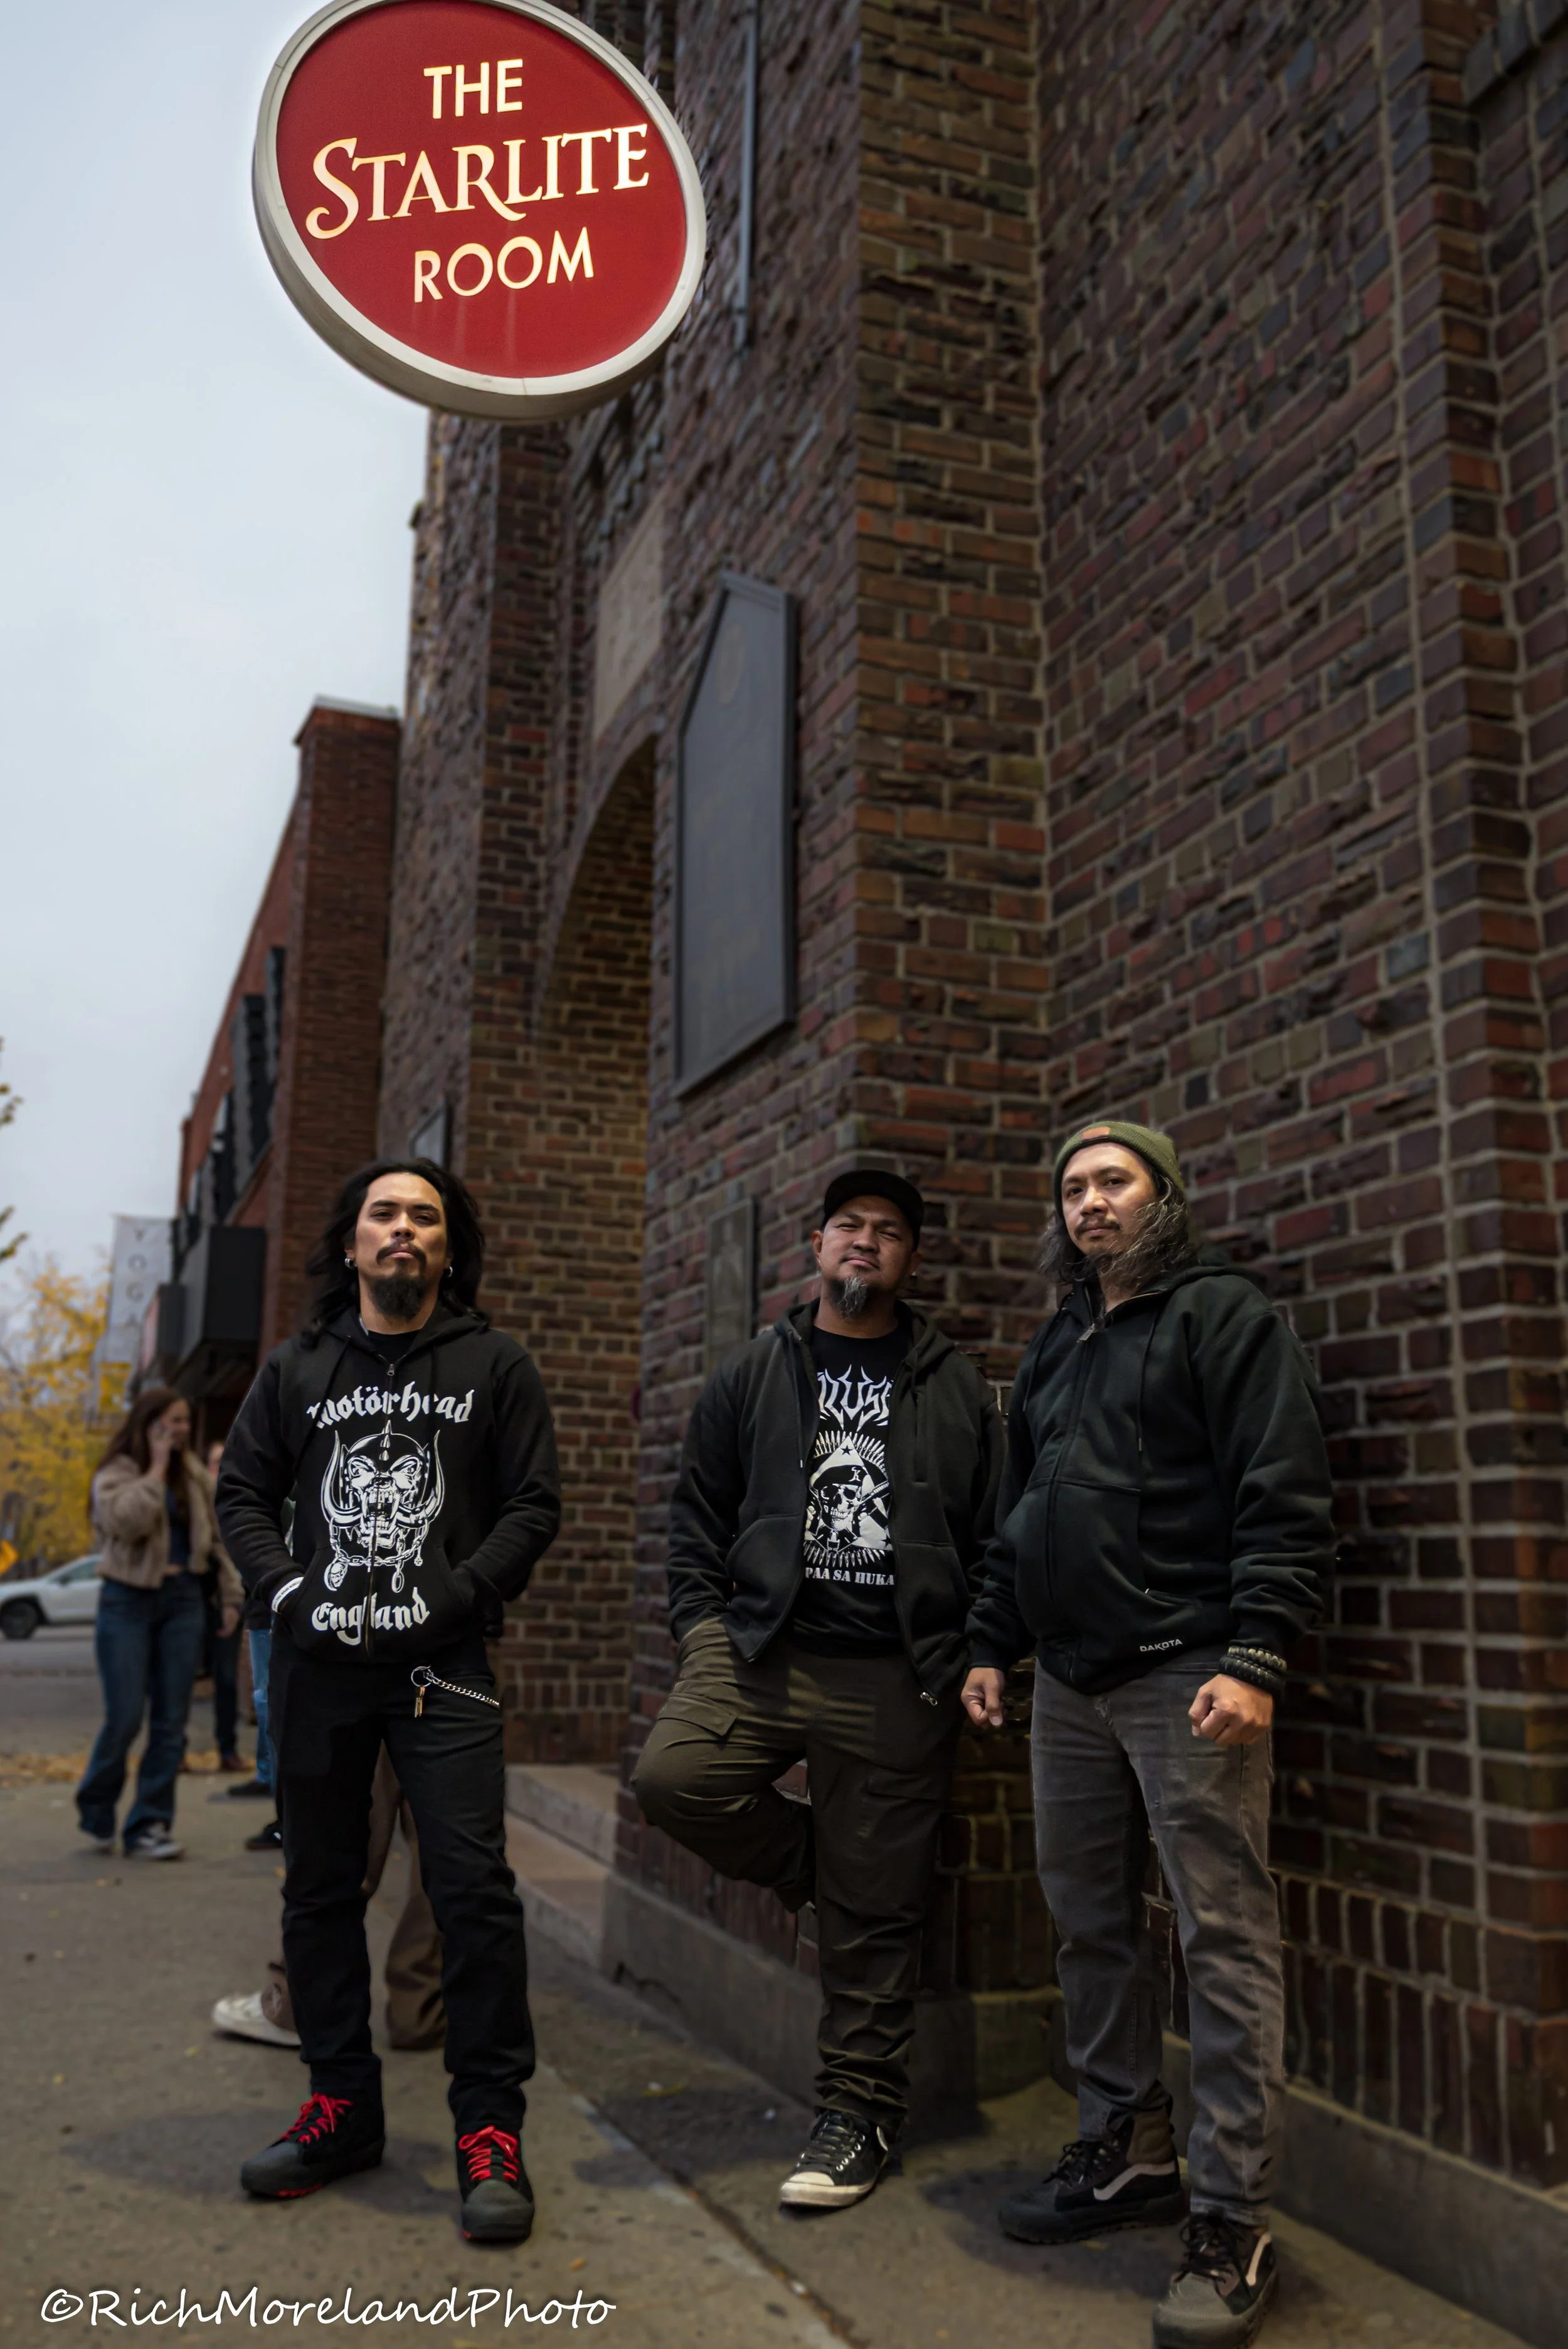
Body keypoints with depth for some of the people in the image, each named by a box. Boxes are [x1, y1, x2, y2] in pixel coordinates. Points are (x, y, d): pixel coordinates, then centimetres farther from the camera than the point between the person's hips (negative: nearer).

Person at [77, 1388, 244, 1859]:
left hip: (183, 1601, 4)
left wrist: (230, 1595, 9)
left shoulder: (195, 1476, 12)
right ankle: (96, 1813, 19)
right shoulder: (115, 1474, -3)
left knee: (171, 1722, 2)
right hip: (127, 1601, -4)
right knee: (125, 1717, -6)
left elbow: (217, 1537, 15)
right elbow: (127, 1522, -23)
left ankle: (149, 1827, 9)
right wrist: (156, 1469, -16)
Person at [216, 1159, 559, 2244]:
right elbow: (243, 1490, 14)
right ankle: (343, 2106, 27)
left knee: (474, 1886, -10)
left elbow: (534, 1504, 2)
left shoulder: (495, 1366, 4)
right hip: (318, 1664, 4)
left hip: (442, 1665, -3)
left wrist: (457, 1597, -10)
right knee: (321, 1889, 12)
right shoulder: (298, 1369, 12)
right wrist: (288, 1588, -2)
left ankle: (491, 2128, 2)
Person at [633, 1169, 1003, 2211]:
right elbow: (699, 1518, 13)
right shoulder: (755, 1374, 12)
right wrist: (702, 1629, 2)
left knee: (874, 1910, 2)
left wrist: (970, 1662, 1)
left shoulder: (956, 1386, 9)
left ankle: (860, 2109, 22)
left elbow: (991, 1537, 9)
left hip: (894, 1676, -1)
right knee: (674, 1774, -24)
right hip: (763, 1643, 2)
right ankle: (820, 1866, 5)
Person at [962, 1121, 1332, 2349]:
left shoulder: (1223, 1314, -4)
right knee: (1092, 1925, 14)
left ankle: (1232, 2223, 6)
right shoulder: (1057, 1343, 18)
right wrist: (991, 1642, 18)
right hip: (1072, 1684, 7)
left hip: (1188, 1679, -7)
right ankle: (1127, 2155, 30)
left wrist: (1255, 1659, -19)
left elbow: (1288, 1500, -12)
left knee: (1225, 1938, -3)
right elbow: (1016, 1513, 24)